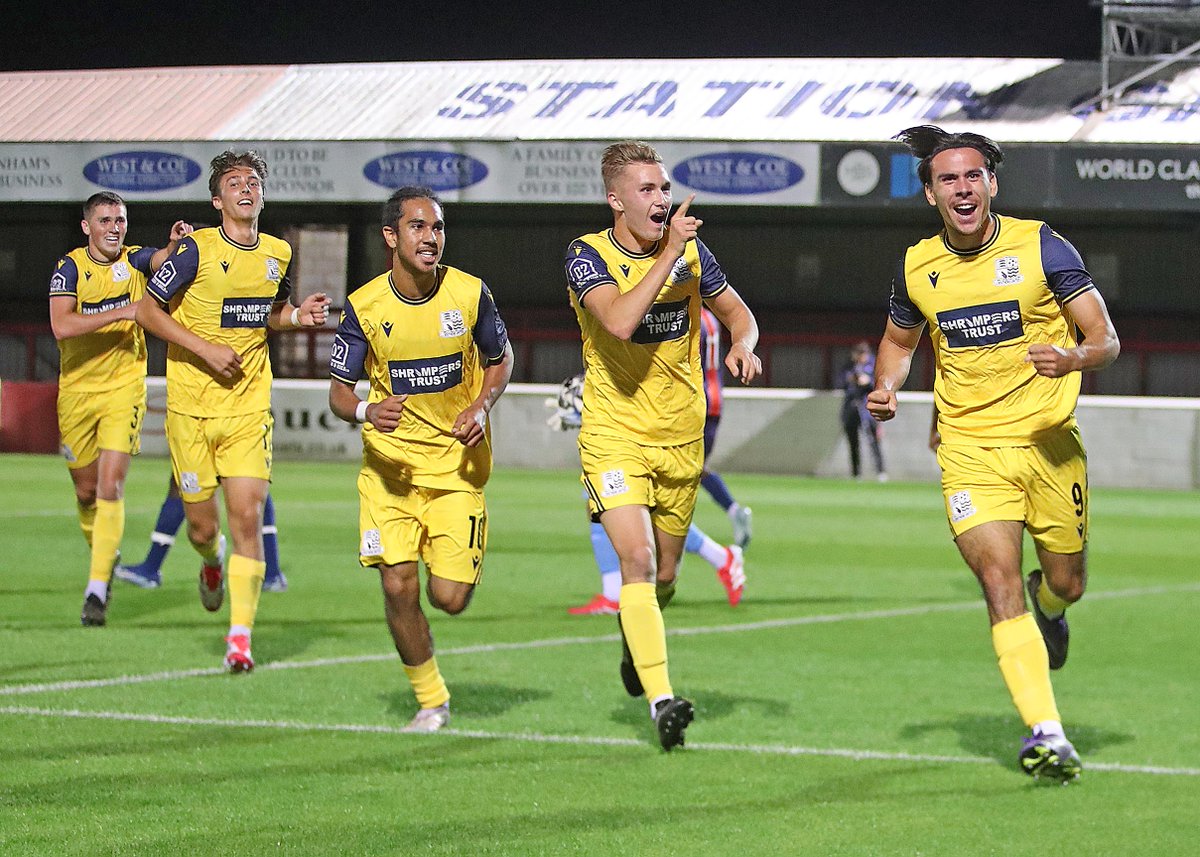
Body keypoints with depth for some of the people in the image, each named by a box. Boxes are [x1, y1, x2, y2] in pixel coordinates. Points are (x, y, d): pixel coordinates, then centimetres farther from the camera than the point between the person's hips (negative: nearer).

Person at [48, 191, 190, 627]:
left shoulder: (136, 261, -3)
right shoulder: (69, 269, -7)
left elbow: (162, 259, -24)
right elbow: (61, 326, -22)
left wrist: (176, 243, -46)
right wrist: (123, 312, -27)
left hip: (124, 389, -1)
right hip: (76, 391, 1)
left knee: (111, 487, -14)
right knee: (86, 491, 13)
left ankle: (97, 588, -15)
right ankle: (105, 555, 41)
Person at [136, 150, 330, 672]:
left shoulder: (278, 253, 5)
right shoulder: (197, 249, -9)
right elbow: (148, 310, -6)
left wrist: (299, 316, 1)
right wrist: (206, 349, -14)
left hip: (249, 408, 2)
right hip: (191, 407, -2)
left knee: (247, 518, -11)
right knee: (202, 525, 5)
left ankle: (240, 637, -9)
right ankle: (212, 563, 43)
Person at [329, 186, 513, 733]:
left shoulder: (470, 294, -7)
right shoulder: (363, 306, -9)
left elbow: (501, 359, 10)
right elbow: (339, 392, -2)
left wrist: (481, 406, -9)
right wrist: (367, 411, -25)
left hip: (458, 461, 0)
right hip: (390, 461, 0)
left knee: (450, 599, -7)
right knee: (398, 587, -12)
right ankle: (431, 701, 10)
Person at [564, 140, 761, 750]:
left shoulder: (690, 251, 0)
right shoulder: (587, 256, -11)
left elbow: (738, 313, 13)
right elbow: (620, 321, -29)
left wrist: (742, 343, -10)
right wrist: (668, 255, -26)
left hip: (680, 438, 4)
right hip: (614, 434, -4)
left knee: (664, 575, 13)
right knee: (637, 560, -21)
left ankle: (635, 642, 46)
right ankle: (661, 697, -24)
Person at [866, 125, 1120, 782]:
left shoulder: (1040, 246, -6)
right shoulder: (917, 267, 3)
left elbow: (1106, 340, -6)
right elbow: (898, 339, 23)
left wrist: (1073, 358, -29)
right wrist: (886, 388, 2)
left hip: (1049, 441, -1)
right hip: (969, 450, 1)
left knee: (1066, 583, 9)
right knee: (999, 582, -15)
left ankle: (1046, 604, 48)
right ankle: (1045, 732, -17)